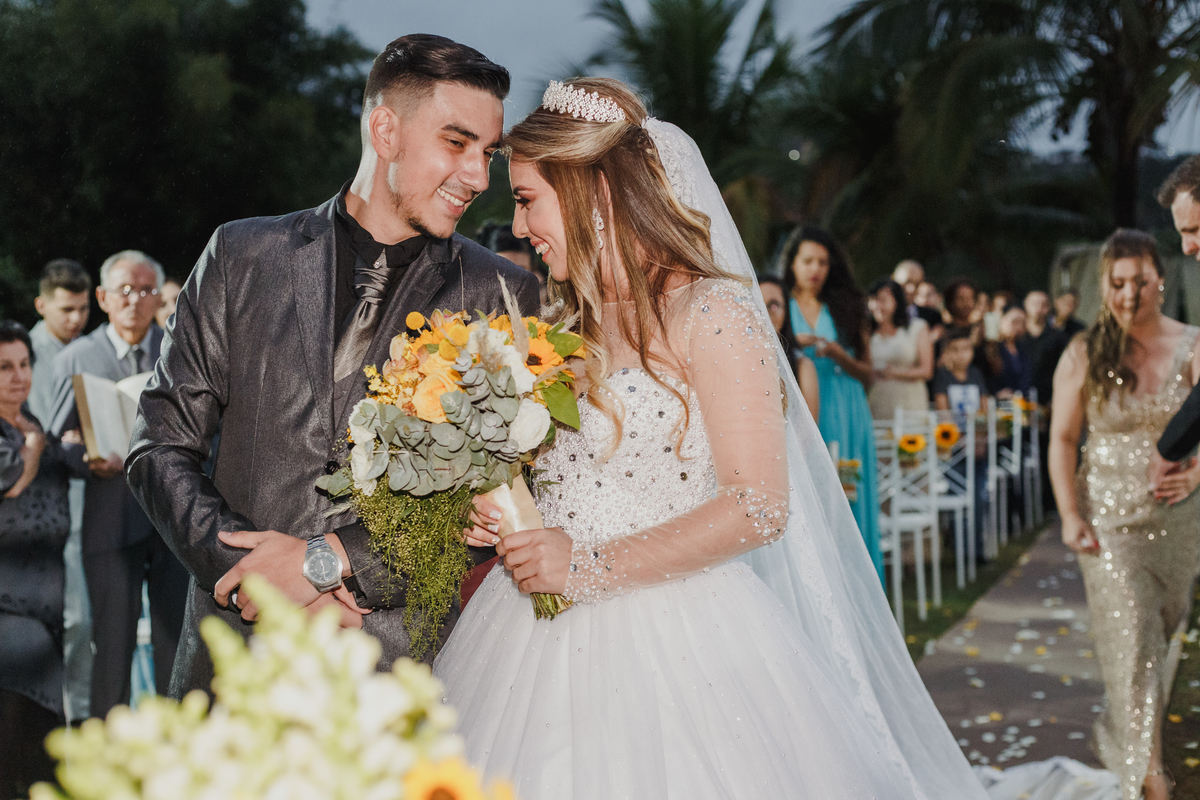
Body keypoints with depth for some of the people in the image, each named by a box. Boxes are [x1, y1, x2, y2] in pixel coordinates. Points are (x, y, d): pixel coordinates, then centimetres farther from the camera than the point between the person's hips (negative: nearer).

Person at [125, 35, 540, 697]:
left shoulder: (503, 295, 0)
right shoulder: (242, 257, 3)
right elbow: (160, 445, 3)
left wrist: (332, 559, -16)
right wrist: (250, 573, -12)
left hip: (400, 666, -1)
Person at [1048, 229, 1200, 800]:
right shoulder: (1083, 356, -4)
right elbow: (1062, 439, -2)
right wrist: (1069, 514, -10)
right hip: (1108, 516, -2)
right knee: (1130, 635, -7)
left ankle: (1121, 731, 40)